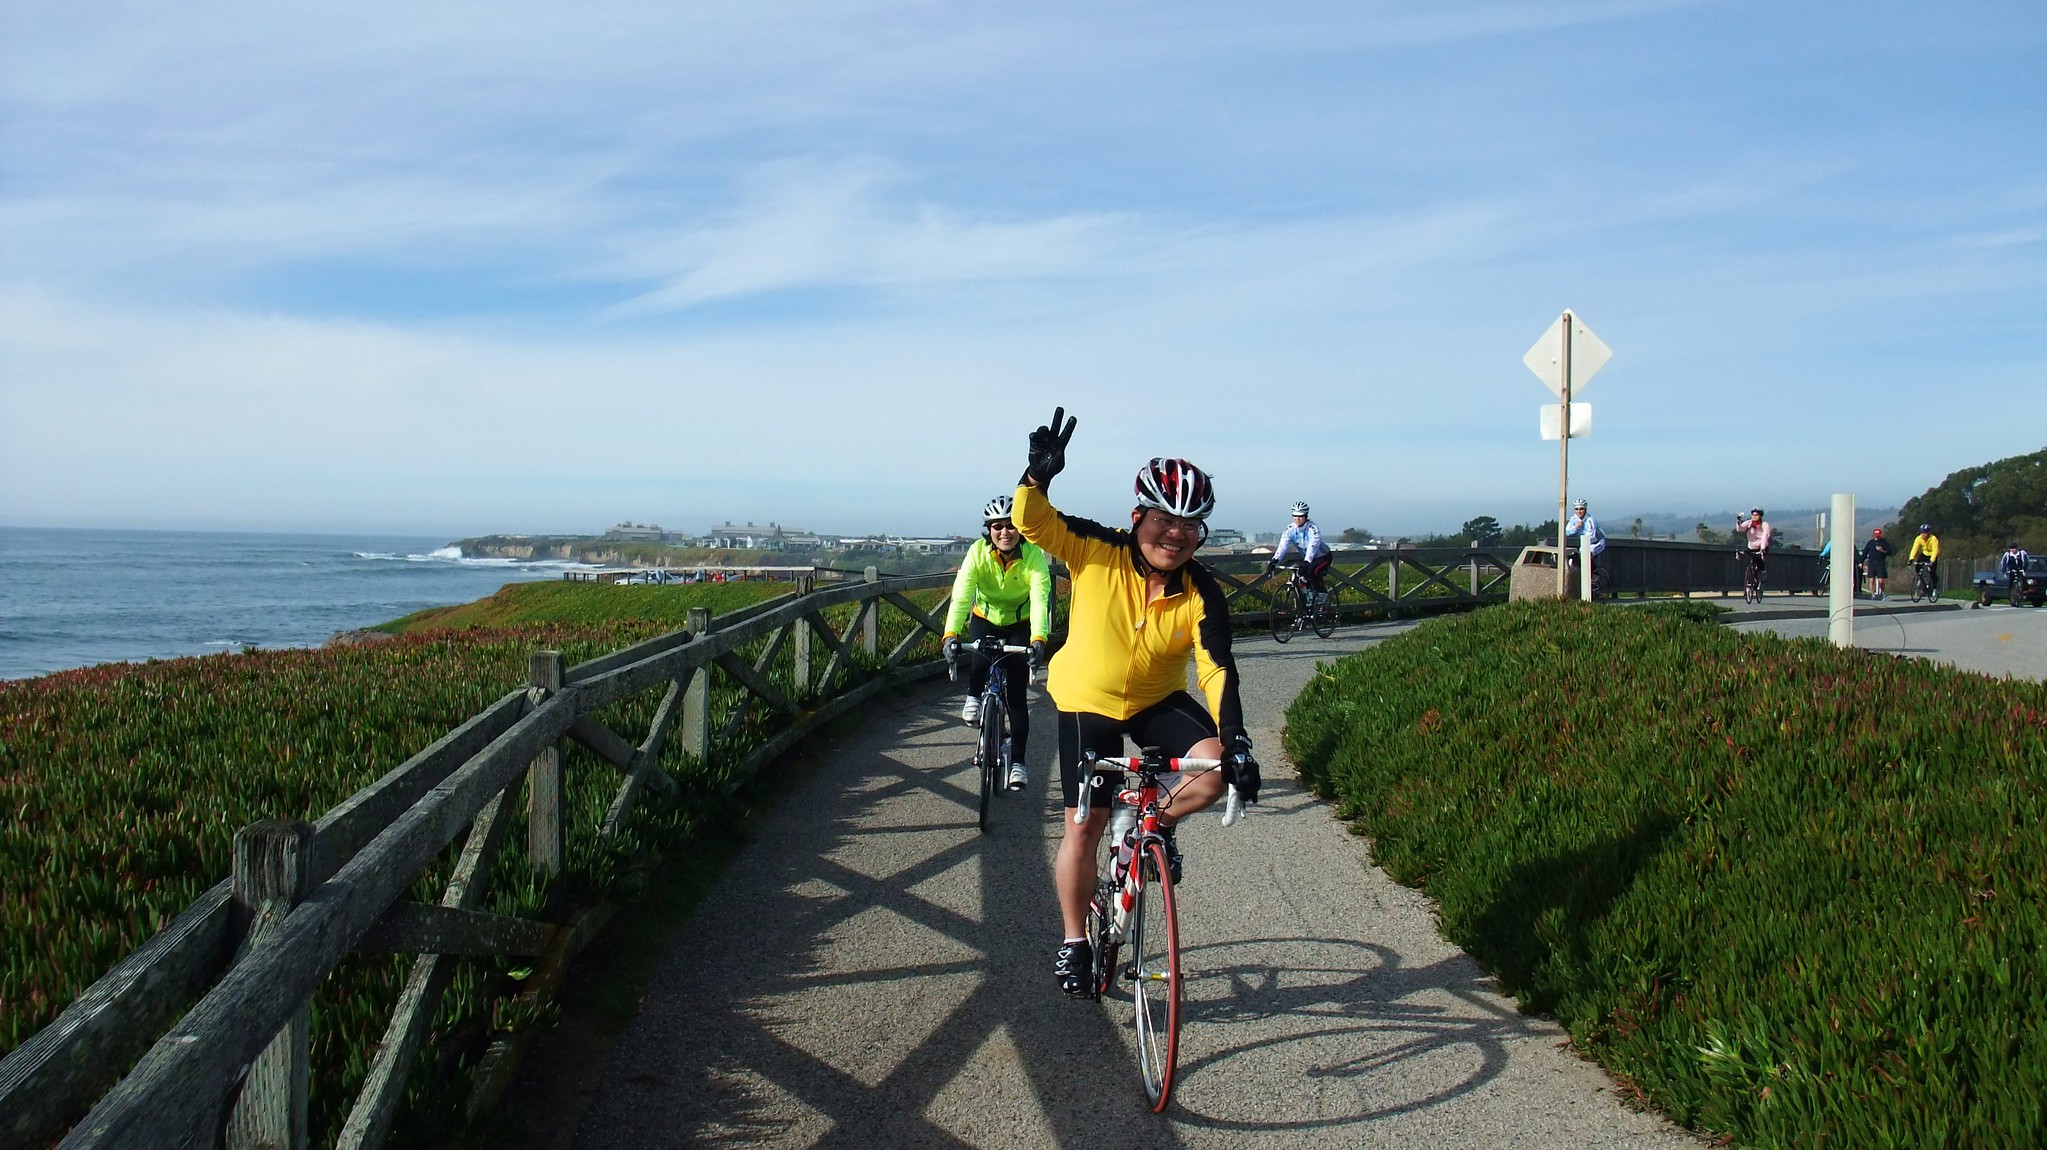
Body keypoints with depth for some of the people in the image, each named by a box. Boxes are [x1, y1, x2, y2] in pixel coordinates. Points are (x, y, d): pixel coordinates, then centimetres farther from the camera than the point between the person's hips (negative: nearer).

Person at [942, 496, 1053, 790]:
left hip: (1021, 624, -1)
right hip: (985, 619, 1)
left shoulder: (1033, 555, -26)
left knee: (1016, 694, -7)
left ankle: (1018, 761, 4)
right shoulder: (978, 552, -23)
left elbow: (1040, 599, -36)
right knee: (981, 663, -32)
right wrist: (951, 634, -48)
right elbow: (961, 594, -33)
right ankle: (974, 696, 1)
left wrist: (1038, 640, -53)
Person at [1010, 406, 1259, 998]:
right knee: (1084, 827, -1)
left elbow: (1217, 670, -24)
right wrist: (1038, 475, -46)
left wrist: (1236, 742, -36)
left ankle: (1159, 822, 9)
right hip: (1088, 703, -1)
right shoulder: (1096, 552, -20)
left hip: (1160, 701, 1)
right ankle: (1074, 944, 20)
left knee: (1216, 766, -25)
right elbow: (1033, 522, -25)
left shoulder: (1202, 594, -18)